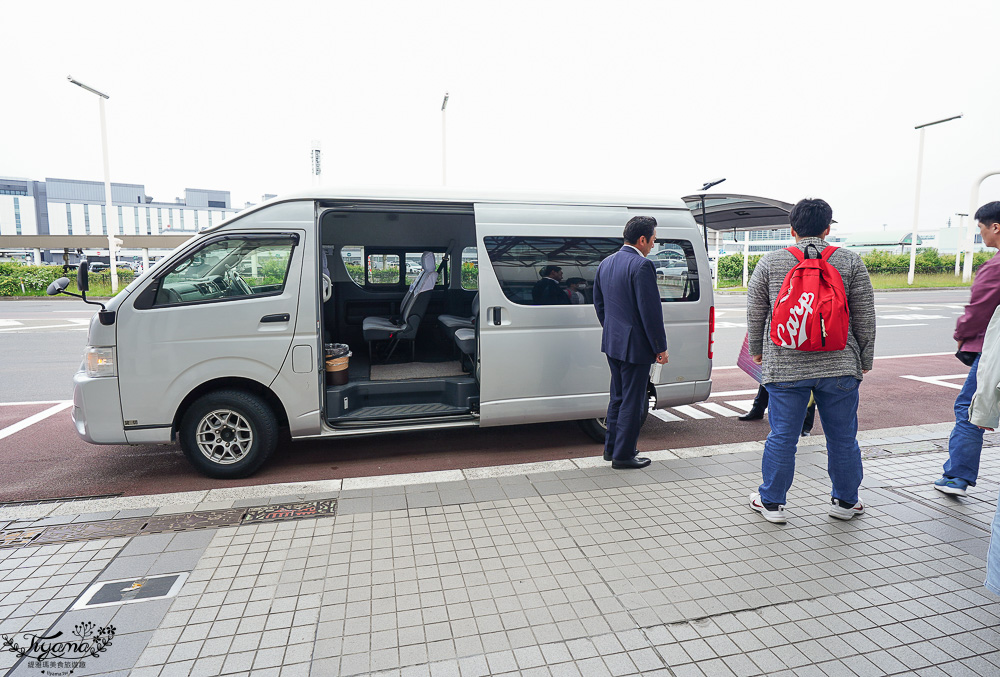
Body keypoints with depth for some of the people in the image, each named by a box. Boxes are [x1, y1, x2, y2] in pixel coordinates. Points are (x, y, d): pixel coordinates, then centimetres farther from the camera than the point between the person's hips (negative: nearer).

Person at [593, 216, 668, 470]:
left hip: (612, 343, 9)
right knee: (632, 401, 3)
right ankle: (623, 455, 13)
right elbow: (650, 310, -19)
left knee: (618, 397, 20)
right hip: (635, 345, -8)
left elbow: (598, 302, 17)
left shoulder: (606, 263, 9)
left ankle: (611, 447, 30)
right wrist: (660, 348, -12)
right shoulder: (642, 265, -18)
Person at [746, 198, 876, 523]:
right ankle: (845, 501, 32)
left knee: (782, 437, 7)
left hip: (784, 366, -1)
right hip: (839, 366, 1)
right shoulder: (850, 262, 2)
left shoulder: (770, 262, 1)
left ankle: (771, 502, 19)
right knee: (843, 438, 15)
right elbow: (865, 317, 5)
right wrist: (865, 359, 15)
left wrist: (756, 349, 18)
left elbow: (755, 311, 5)